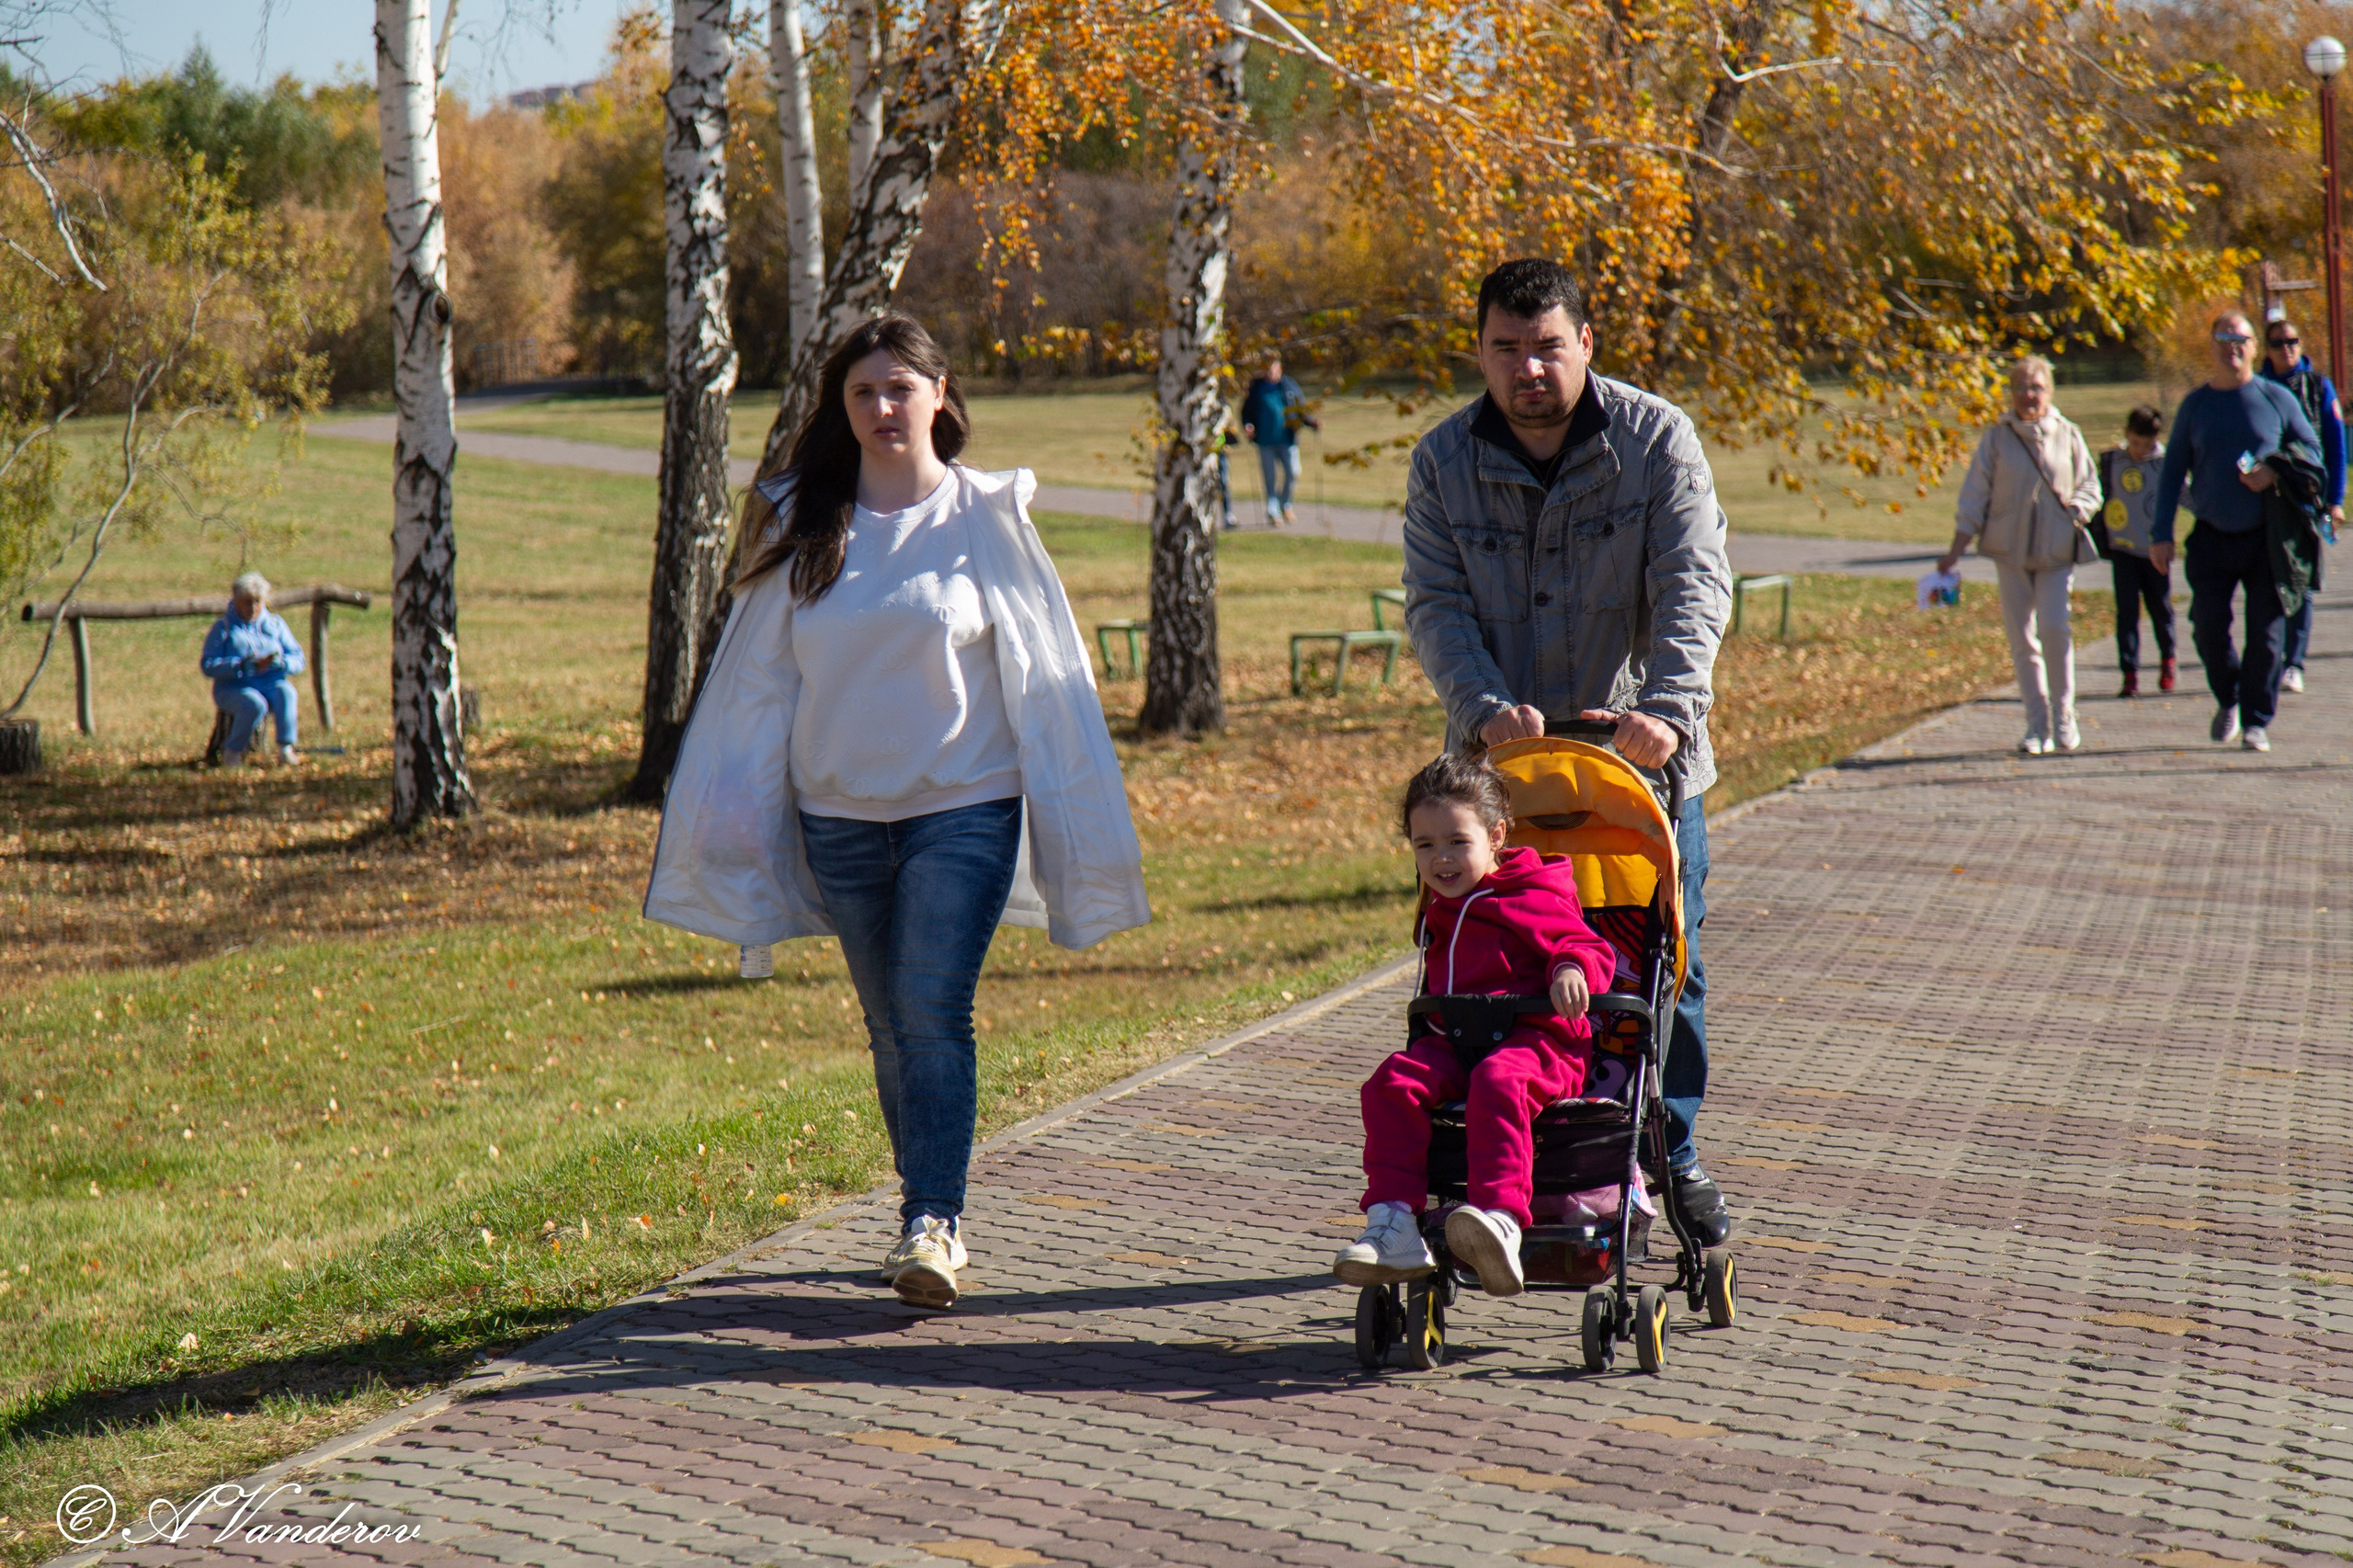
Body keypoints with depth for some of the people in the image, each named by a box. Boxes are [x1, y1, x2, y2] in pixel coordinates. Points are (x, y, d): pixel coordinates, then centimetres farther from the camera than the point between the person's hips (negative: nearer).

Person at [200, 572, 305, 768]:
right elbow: (208, 665, -9)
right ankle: (232, 751, -16)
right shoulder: (223, 627, 2)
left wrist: (280, 662, -18)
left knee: (285, 691, -32)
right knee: (255, 704, -36)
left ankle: (286, 748, -33)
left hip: (270, 685, 3)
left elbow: (298, 660, 7)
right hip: (234, 689, -3)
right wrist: (243, 666, -22)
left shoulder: (275, 624, 13)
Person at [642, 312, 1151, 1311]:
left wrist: (1077, 830, 0)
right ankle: (929, 1216, 22)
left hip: (964, 806, -3)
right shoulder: (801, 524, 5)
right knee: (890, 1028, 11)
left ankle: (934, 1223, -13)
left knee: (934, 1013, -14)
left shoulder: (985, 516, -1)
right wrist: (727, 815, 5)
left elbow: (1041, 668, 1)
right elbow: (760, 673, 8)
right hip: (837, 815, 3)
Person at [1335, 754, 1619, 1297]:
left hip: (1537, 1039, -6)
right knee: (1393, 1082, -22)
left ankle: (1502, 1218, -53)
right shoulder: (1439, 910, 24)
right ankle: (1393, 1222, -29)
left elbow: (1591, 948, -4)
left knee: (1496, 1083, -40)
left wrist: (1573, 969, -24)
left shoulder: (1532, 900, 1)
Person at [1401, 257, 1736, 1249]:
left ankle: (1671, 1157, 23)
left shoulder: (1656, 441, -6)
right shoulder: (1443, 462, 0)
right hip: (1500, 760, 1)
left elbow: (1694, 583, -14)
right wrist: (1485, 709, -25)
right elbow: (1435, 604, -7)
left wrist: (1667, 706, -29)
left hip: (1644, 759, -1)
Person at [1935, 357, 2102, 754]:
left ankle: (2064, 713, 1)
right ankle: (2037, 725, 10)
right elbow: (1974, 495, 4)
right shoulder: (1996, 439, 2)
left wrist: (2074, 508, -11)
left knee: (2054, 626, -16)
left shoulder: (2068, 435, 4)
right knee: (2021, 638, 2)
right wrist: (1957, 549, -1)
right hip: (2010, 549, 1)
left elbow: (2090, 488, 11)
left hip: (2057, 550, -1)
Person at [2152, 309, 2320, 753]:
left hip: (2267, 537, -1)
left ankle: (2256, 721, 7)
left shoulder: (2277, 398, 2)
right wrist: (2161, 534, 2)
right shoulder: (2195, 404, 7)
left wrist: (2276, 472, -13)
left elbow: (2312, 449, 8)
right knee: (2207, 625, -6)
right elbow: (2173, 471, 9)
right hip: (2212, 537, 1)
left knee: (2266, 631, -3)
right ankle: (2228, 701, 20)